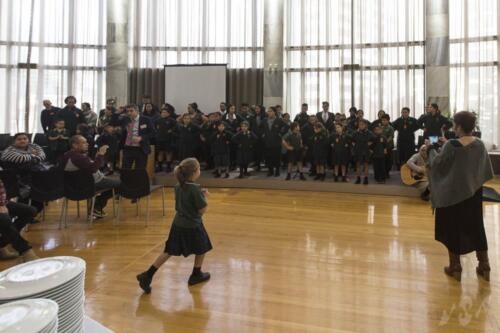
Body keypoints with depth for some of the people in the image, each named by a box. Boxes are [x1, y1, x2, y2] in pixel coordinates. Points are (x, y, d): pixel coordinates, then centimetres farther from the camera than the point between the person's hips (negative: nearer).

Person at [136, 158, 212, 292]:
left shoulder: (178, 187, 2)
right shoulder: (195, 189, -22)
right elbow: (202, 210, -16)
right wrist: (204, 196, -2)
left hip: (178, 225, 7)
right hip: (192, 226, -7)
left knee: (169, 252, 15)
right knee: (201, 249, 18)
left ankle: (148, 275, 11)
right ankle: (196, 275, 33)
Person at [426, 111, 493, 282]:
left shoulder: (451, 146, -20)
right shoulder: (480, 144, -1)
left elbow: (437, 163, -10)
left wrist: (431, 148, 5)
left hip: (453, 193, -5)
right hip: (473, 192, 5)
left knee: (453, 229, 9)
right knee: (476, 227, 18)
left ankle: (455, 267, 17)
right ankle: (484, 267, 25)